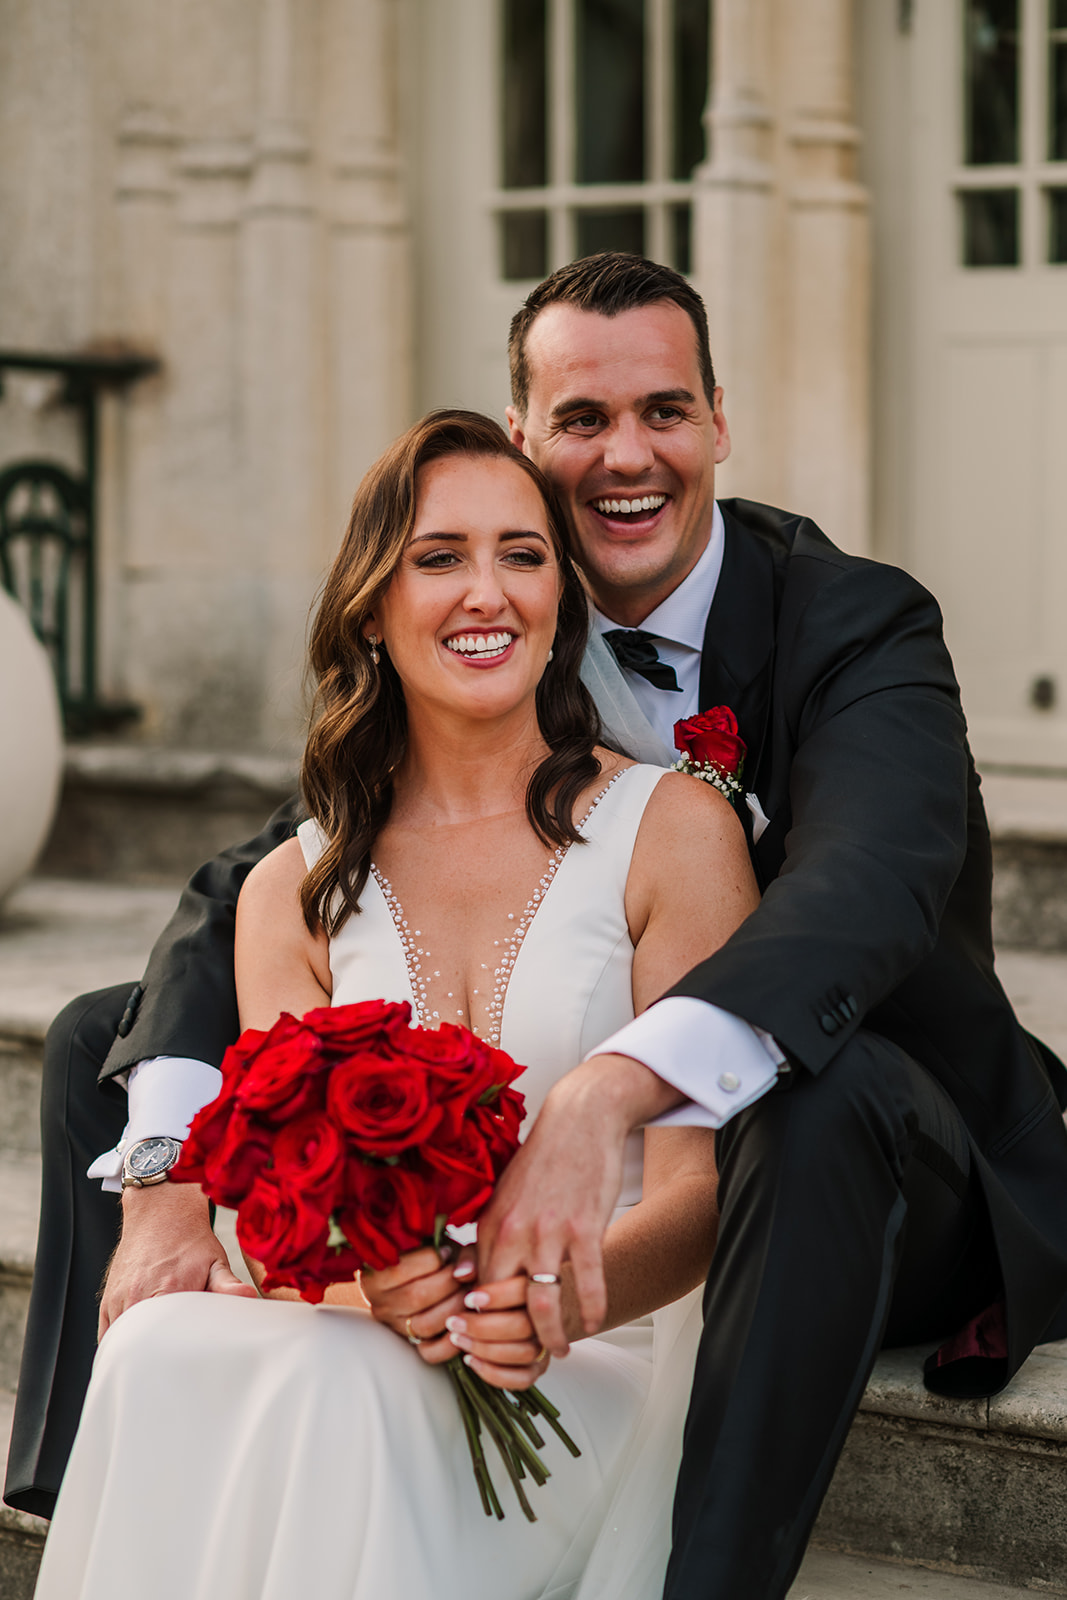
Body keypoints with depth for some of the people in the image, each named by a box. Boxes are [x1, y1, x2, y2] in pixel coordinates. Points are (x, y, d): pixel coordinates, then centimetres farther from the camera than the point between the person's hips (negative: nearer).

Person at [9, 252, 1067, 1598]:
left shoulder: (860, 626, -16)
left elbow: (860, 897, -36)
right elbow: (253, 885, -8)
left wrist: (603, 1101, -54)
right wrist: (168, 1178, -26)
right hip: (561, 1145, 5)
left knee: (821, 1089, -43)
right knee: (108, 1040, 1)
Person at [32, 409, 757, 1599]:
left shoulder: (674, 829, 1)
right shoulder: (290, 894, 12)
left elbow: (702, 1186, -5)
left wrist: (568, 1295, -28)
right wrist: (375, 1282, -24)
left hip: (606, 1359, -3)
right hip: (374, 1345, 3)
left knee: (341, 1392, -35)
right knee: (162, 1349, -31)